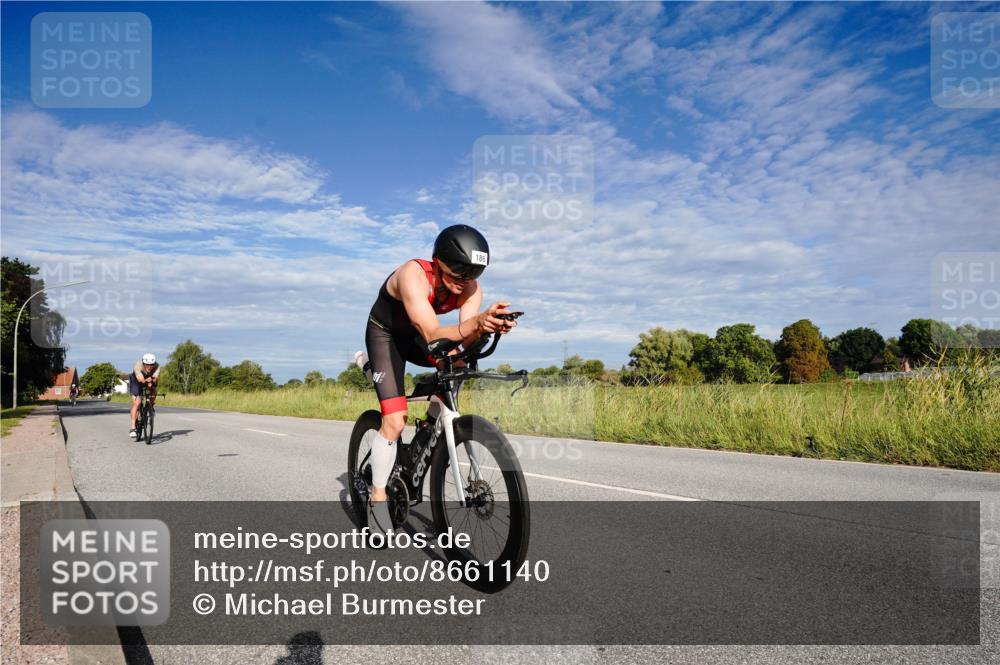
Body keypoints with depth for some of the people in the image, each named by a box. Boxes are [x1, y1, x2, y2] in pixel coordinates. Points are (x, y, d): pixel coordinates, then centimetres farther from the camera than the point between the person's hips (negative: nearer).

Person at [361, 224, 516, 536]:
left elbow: (465, 340, -30)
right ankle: (377, 500, 2)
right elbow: (432, 335, -45)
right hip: (385, 335, -5)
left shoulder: (470, 288, -20)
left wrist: (485, 326, -53)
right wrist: (477, 322, -61)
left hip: (415, 337, 5)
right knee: (395, 421, -14)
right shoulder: (413, 275, -36)